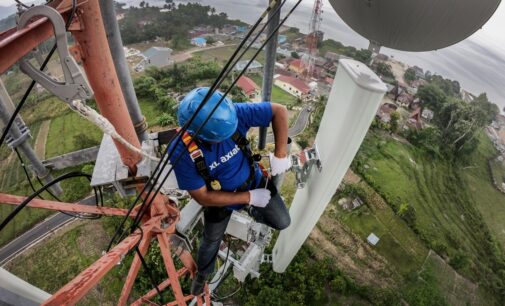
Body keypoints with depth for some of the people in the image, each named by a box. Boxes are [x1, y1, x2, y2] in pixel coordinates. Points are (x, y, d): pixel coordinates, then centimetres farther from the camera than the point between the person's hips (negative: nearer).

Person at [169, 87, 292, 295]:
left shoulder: (234, 114, -33)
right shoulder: (182, 153, -34)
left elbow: (279, 111, -24)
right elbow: (203, 197, -26)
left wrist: (280, 154, -28)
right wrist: (249, 197, -25)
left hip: (255, 182, 2)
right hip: (221, 198, -1)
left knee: (282, 223, 10)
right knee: (211, 241, 22)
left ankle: (254, 212, 44)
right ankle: (202, 274, 57)